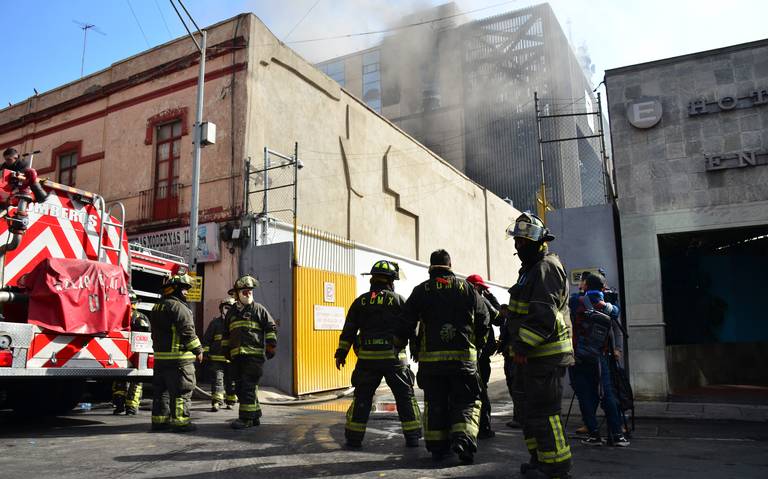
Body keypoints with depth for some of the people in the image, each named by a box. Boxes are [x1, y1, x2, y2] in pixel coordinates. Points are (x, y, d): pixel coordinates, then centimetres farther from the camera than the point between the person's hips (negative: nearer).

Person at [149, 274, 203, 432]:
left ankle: (159, 420, 19)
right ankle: (180, 421, -3)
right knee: (181, 390, -4)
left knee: (161, 390, 14)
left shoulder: (157, 308, 17)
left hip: (160, 356, 9)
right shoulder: (178, 307, -13)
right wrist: (198, 350, -10)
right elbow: (187, 331, -17)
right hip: (179, 357, -9)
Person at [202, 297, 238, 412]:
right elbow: (206, 339, 8)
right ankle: (216, 402, -11)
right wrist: (205, 353, 1)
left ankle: (230, 402, 21)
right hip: (217, 358, -1)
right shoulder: (215, 323, 5)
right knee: (217, 379, -9)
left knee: (231, 381, 9)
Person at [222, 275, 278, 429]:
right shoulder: (231, 312, 19)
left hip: (255, 354, -6)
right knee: (240, 387, 9)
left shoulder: (258, 309, 4)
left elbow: (271, 327, 3)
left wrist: (271, 344, -5)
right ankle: (255, 416, 20)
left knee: (248, 386, -10)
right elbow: (226, 334, 28)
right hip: (236, 356, 6)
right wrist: (226, 350, 24)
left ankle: (246, 418, -5)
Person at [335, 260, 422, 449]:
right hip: (394, 357, -2)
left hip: (367, 357, 2)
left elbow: (348, 330, 7)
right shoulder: (399, 300, 1)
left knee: (362, 398, 11)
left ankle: (354, 437, 14)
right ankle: (412, 436, 9)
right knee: (405, 397, 9)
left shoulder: (361, 301, 8)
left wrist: (341, 353, 11)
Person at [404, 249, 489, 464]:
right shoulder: (467, 288, 3)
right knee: (466, 401, 7)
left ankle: (437, 447, 15)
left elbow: (408, 322, 1)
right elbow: (483, 319, 5)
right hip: (464, 356, 0)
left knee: (434, 404, 12)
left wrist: (415, 346, 15)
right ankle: (463, 439, -13)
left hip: (431, 358, 1)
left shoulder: (421, 291, 2)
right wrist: (476, 345, 18)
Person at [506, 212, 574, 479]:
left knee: (542, 413, -8)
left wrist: (523, 346, -23)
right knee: (527, 407, 19)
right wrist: (518, 346, 19)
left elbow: (544, 316, -25)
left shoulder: (546, 268, -14)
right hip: (531, 355, 11)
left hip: (546, 356, -11)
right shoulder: (530, 269, 19)